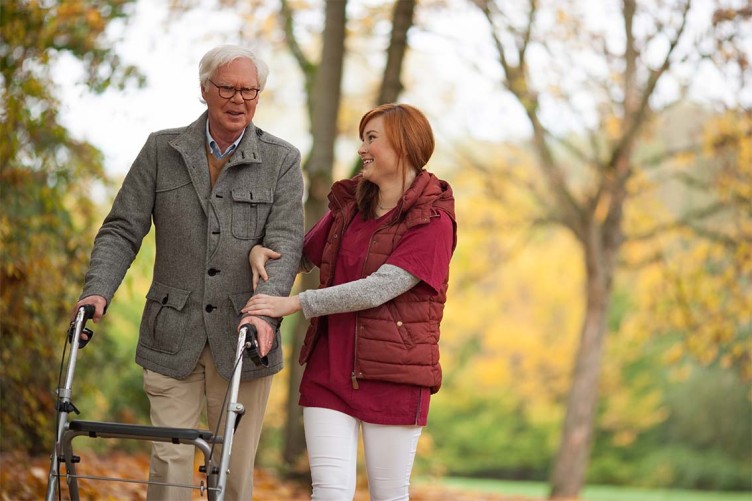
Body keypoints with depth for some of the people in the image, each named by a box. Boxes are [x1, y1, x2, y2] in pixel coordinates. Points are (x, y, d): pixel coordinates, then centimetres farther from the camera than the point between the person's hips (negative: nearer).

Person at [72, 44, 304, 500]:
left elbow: (286, 243, -7)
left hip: (243, 339, 0)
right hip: (173, 336, 0)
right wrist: (98, 291, -13)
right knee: (170, 459, -4)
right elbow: (122, 230, 4)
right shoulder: (162, 150, 6)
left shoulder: (281, 161, 3)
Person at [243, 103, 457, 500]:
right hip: (330, 369, 5)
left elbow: (377, 289, -18)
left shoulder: (433, 222, -9)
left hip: (392, 377, -4)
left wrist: (294, 303, -19)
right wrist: (261, 251, 2)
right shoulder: (348, 205, 12)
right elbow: (304, 254, 25)